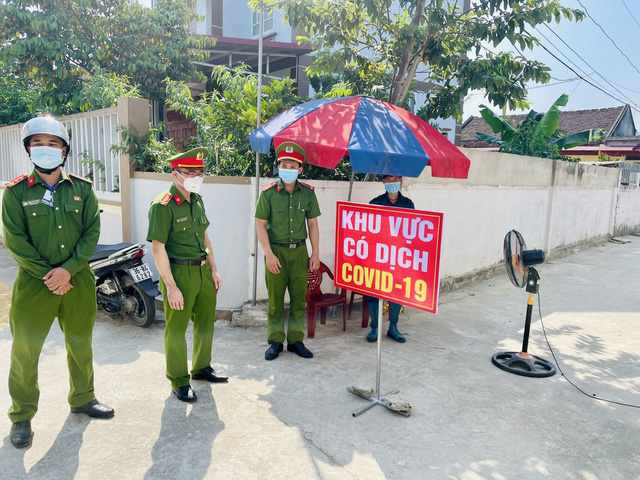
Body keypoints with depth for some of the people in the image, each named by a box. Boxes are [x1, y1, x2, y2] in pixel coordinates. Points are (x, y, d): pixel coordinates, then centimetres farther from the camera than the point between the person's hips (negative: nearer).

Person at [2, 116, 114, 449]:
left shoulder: (82, 189, 2)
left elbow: (92, 233, -3)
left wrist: (68, 270, -13)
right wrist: (47, 274, -14)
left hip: (78, 279, 2)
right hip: (35, 281, -2)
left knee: (81, 342, 15)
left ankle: (82, 399, 35)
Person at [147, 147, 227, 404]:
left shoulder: (197, 200, 9)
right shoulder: (163, 205, -15)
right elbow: (158, 248, -18)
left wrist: (213, 270, 13)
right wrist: (171, 287, -19)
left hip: (203, 271, 8)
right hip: (179, 273, -8)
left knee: (206, 323, 19)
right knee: (176, 329, 6)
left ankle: (201, 368, 39)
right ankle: (179, 382, 22)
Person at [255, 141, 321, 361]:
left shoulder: (308, 193, 3)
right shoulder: (269, 193, -4)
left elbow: (312, 224, 7)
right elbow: (260, 225, -4)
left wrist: (315, 254, 3)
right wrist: (269, 254, -11)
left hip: (300, 252, 2)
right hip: (276, 251, -2)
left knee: (299, 299, 8)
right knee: (275, 299, 6)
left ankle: (296, 340, 21)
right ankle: (275, 341, 19)